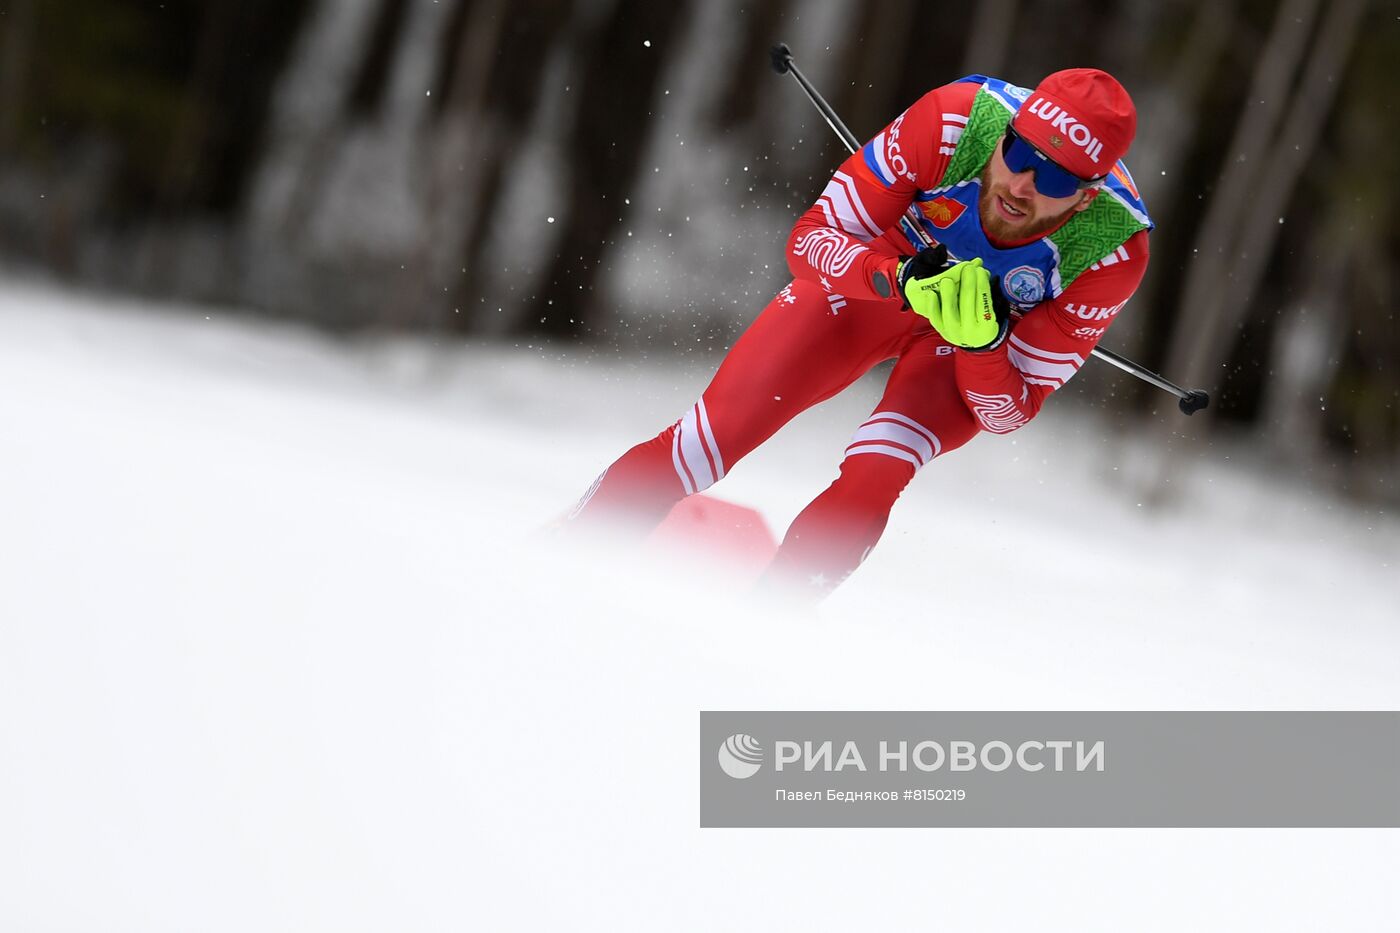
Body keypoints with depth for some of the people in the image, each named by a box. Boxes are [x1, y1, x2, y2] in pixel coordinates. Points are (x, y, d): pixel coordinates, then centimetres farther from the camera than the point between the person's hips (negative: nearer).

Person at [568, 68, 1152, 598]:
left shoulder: (1114, 255, -33)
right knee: (718, 432, -11)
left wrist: (982, 341, -41)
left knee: (874, 474, -27)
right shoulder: (954, 123, -35)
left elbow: (1009, 413, -21)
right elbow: (811, 237, -24)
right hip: (870, 274, 1)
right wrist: (898, 279, -43)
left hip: (985, 353, -1)